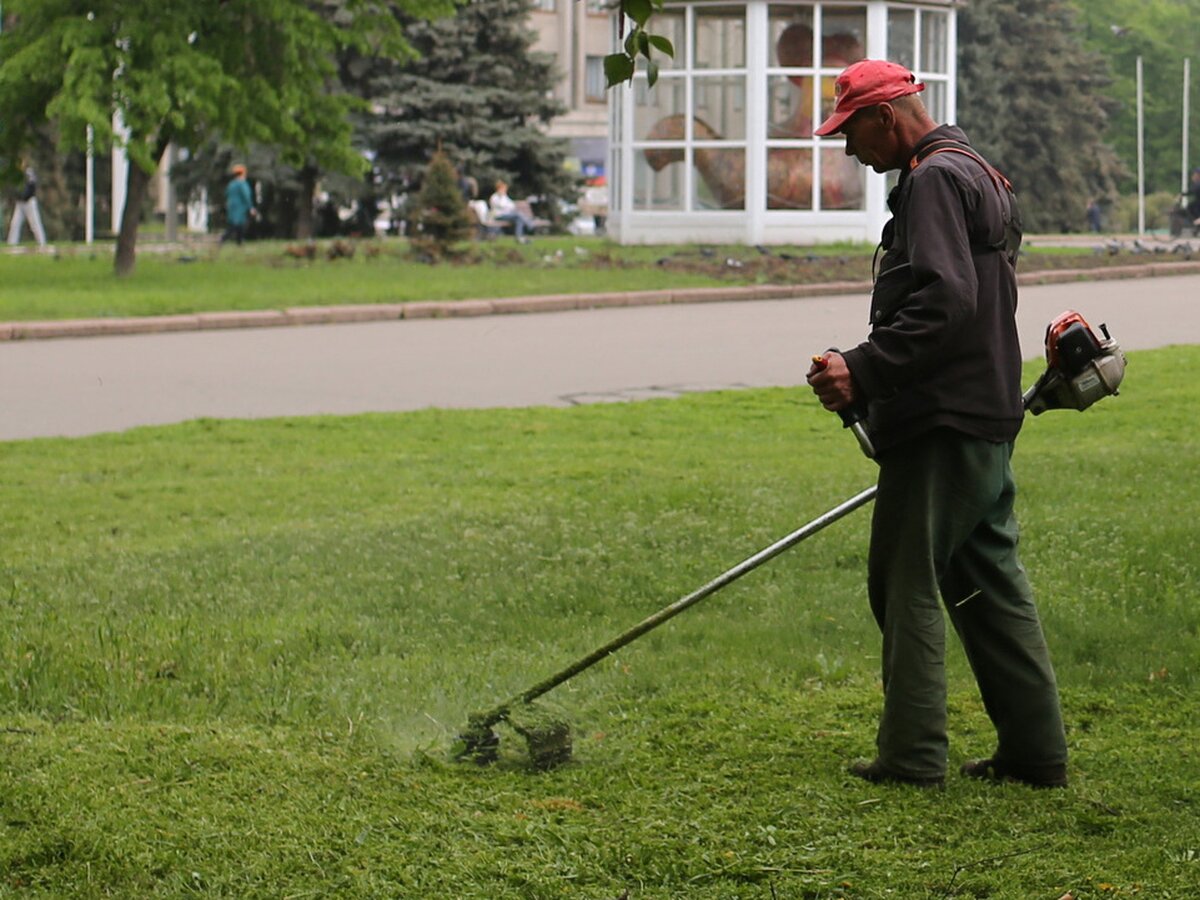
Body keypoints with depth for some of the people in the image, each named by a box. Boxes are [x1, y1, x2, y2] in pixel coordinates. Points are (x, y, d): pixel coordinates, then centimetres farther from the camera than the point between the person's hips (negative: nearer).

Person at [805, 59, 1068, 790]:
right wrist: (872, 377, 23)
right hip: (988, 417, 10)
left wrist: (864, 371, -25)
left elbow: (942, 302, -25)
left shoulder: (935, 179, -13)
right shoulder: (978, 174, 21)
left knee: (907, 583, -4)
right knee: (991, 581, 12)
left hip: (941, 426, -10)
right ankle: (1036, 749, 13)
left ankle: (912, 755, -2)